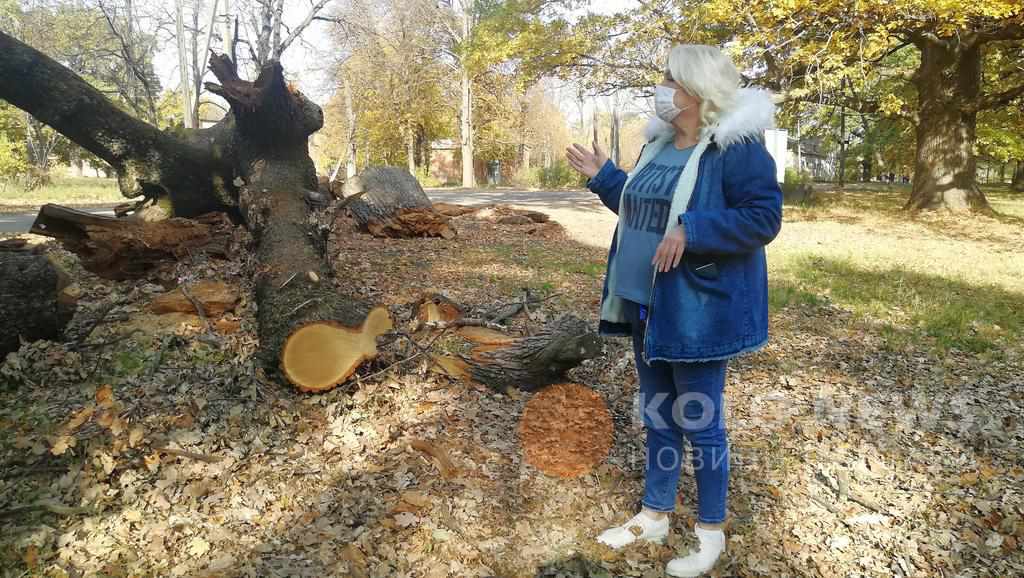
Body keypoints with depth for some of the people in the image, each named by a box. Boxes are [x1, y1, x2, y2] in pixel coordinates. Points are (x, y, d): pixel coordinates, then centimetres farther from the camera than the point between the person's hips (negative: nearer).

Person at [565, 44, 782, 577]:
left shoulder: (736, 148, -15)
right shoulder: (659, 144, 10)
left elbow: (763, 218, -21)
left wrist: (691, 232, -29)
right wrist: (604, 177, 15)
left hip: (697, 312, -8)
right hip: (649, 307, 8)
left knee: (700, 423, 5)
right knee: (657, 416, 18)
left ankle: (711, 533, 25)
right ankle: (655, 515, 35)